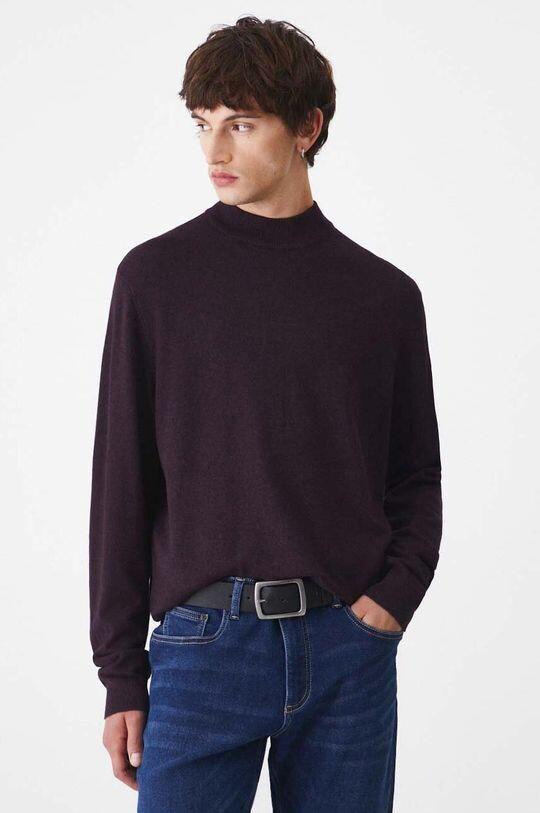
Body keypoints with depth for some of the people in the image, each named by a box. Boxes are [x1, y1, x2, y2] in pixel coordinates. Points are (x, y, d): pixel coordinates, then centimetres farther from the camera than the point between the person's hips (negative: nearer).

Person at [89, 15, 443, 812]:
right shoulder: (156, 276, 1)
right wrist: (121, 672, 1)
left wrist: (396, 593, -4)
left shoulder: (384, 293, 5)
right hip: (204, 639, -1)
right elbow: (122, 483, 2)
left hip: (350, 646, 2)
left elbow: (417, 474, 13)